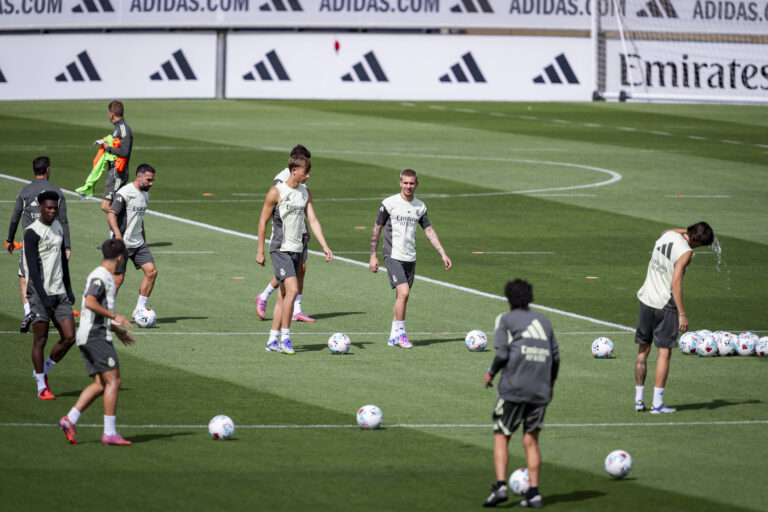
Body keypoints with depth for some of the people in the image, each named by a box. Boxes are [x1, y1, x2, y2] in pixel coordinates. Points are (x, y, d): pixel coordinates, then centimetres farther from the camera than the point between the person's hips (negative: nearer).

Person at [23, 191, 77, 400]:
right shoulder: (33, 233, -11)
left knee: (69, 337, 1)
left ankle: (44, 370, 22)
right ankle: (42, 387, 3)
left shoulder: (58, 227, 13)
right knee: (40, 339, -4)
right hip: (40, 293, -7)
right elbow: (33, 268, -15)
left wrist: (69, 290, 16)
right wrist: (44, 298, -19)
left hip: (59, 293, 7)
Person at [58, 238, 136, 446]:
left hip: (90, 337, 10)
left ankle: (70, 419, -1)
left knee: (100, 384, 5)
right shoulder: (100, 277, -11)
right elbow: (90, 303, -26)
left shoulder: (106, 278, 20)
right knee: (113, 381, -9)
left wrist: (117, 331, 32)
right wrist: (115, 317, -22)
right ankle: (109, 433, -10)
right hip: (96, 337, -10)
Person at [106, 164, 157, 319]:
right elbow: (111, 215, -22)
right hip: (122, 243, -8)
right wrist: (118, 235, -32)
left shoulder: (145, 193, 12)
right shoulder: (124, 193, -15)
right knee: (118, 278, -5)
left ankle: (139, 309, 4)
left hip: (138, 243, 8)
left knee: (151, 271, -4)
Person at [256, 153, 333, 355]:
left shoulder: (305, 192, 10)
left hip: (296, 249, 7)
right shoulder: (277, 192, -10)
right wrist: (260, 251, -5)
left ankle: (272, 341, 12)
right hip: (280, 249, -7)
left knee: (284, 296, 7)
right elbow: (263, 221, -5)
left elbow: (313, 221, 7)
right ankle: (285, 337, -12)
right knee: (292, 289, -19)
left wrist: (325, 246, -4)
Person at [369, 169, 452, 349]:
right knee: (403, 292, -18)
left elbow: (429, 231, 14)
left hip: (410, 258, 5)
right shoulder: (389, 203, -5)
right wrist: (373, 256, -2)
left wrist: (443, 254, 6)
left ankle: (394, 336, 14)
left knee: (402, 296, 6)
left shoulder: (420, 206, 9)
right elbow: (377, 229, 1)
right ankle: (400, 333, -9)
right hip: (393, 256, -5)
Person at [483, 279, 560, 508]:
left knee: (501, 437, 3)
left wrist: (491, 373, 8)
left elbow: (502, 353, -9)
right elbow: (555, 355, 15)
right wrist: (551, 382, 29)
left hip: (514, 387, -4)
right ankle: (533, 493, 1)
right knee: (531, 441, 8)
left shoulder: (505, 319, 2)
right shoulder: (543, 321, 17)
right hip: (540, 390, 4)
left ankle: (500, 486, -12)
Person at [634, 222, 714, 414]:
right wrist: (682, 314, -18)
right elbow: (675, 283, -20)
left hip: (646, 298, 7)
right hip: (665, 304, -7)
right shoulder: (686, 251, -16)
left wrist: (687, 231, 25)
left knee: (643, 351, 14)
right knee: (664, 353, 0)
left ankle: (639, 399, 16)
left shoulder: (668, 235, 5)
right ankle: (657, 403, -2)